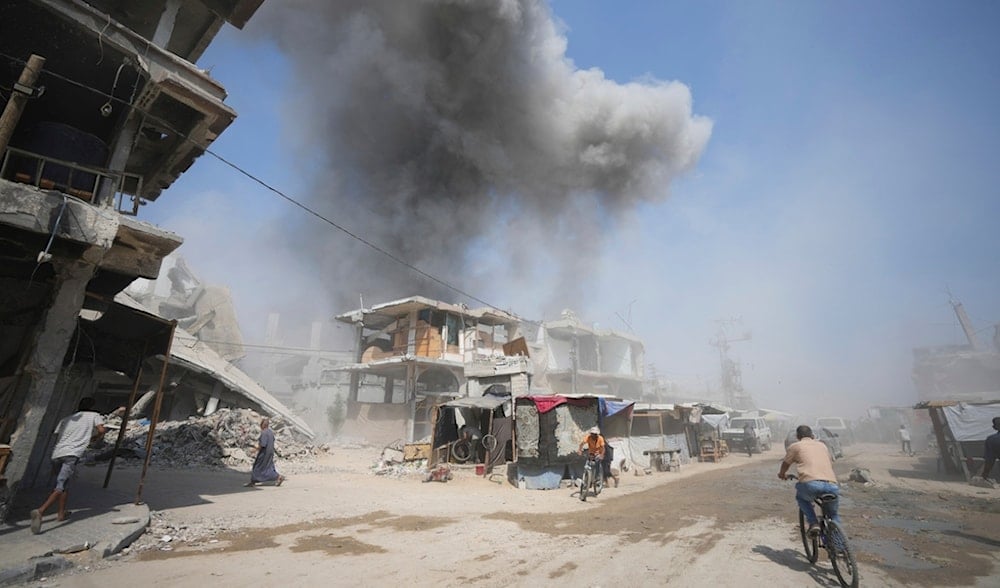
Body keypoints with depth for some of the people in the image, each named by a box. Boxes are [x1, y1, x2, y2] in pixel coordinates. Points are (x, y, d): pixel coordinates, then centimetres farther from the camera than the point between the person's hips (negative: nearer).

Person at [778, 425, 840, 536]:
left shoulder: (795, 446, 17)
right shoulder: (822, 445, 28)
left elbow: (785, 465, 28)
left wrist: (782, 474, 50)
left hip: (811, 483, -4)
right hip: (832, 485, 4)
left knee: (800, 497, 30)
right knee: (834, 515, 29)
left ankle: (814, 523, 11)